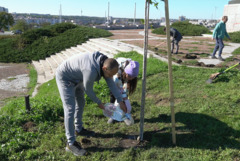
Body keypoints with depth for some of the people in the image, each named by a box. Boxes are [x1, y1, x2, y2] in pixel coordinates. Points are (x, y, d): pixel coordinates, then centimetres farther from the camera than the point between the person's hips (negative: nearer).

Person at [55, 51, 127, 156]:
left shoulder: (104, 63, -11)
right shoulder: (91, 70, -38)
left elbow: (111, 84, -4)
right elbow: (88, 90, -21)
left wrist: (120, 101, -4)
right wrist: (98, 103, -5)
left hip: (75, 78, 10)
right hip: (65, 78, -9)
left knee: (80, 103, 18)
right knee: (70, 109, -11)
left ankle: (79, 129, 37)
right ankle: (71, 143, -1)